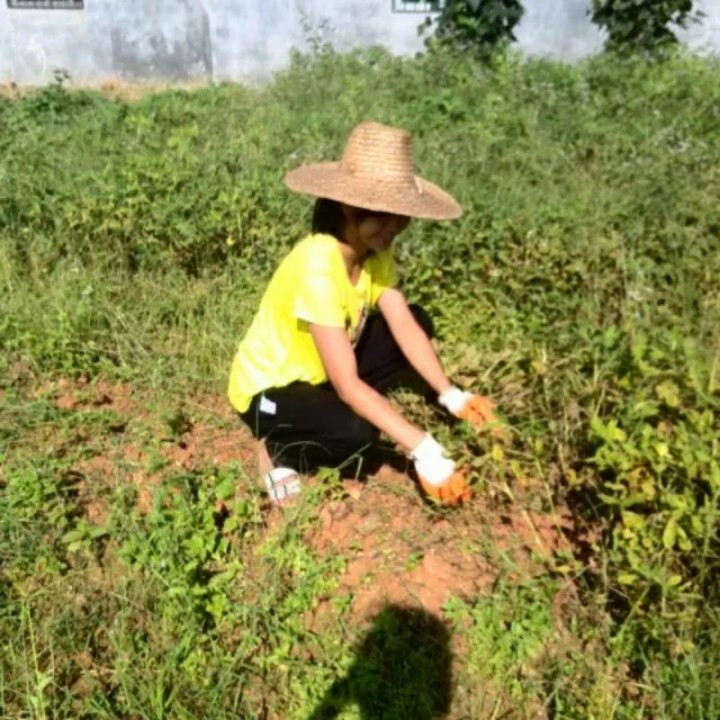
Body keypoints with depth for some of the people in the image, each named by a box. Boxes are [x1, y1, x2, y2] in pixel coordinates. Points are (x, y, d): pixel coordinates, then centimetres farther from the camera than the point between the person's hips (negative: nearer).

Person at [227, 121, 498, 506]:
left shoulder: (373, 250, -10)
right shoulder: (317, 267, -35)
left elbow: (406, 328, -15)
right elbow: (348, 384, -36)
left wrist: (452, 396, -27)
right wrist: (423, 450, -39)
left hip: (317, 374, 8)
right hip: (266, 389, -7)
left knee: (417, 320, -5)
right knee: (357, 431, -34)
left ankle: (337, 411, 5)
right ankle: (279, 450, -2)